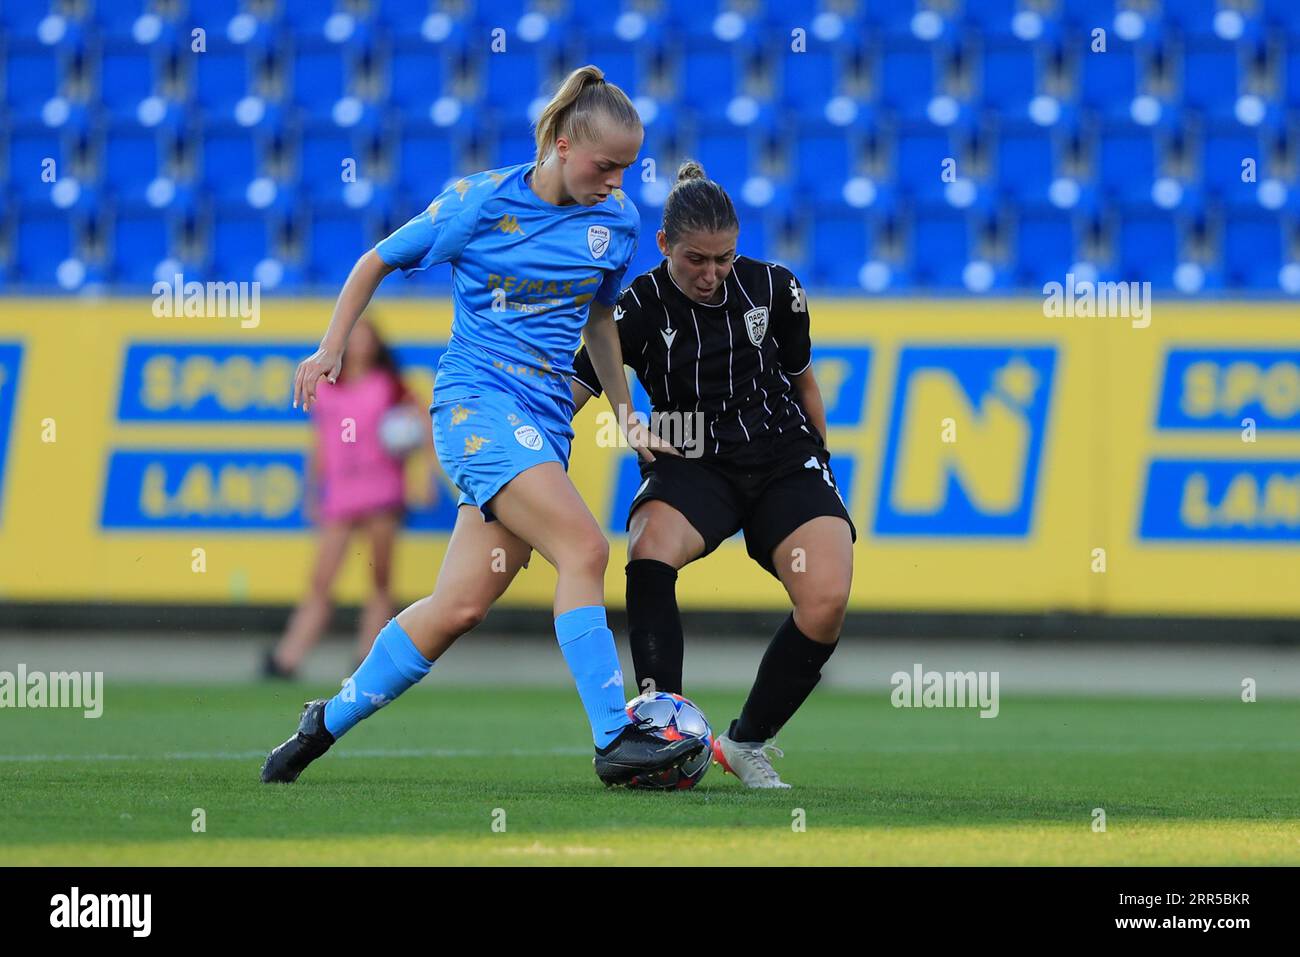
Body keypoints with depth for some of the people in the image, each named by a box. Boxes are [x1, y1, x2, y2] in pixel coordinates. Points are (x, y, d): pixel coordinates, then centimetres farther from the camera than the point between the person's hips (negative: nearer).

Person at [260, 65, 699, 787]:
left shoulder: (615, 220, 8)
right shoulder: (479, 202, -5)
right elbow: (377, 262, 7)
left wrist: (626, 421, 22)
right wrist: (331, 348, -1)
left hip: (545, 424, 5)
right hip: (476, 396, -5)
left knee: (461, 606, -3)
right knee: (584, 547, -24)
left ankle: (328, 722, 13)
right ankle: (613, 741, -23)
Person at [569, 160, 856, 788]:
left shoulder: (773, 289, -2)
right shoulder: (639, 308, -9)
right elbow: (569, 395, -15)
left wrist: (821, 467, 20)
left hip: (785, 460, 1)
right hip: (692, 469, -1)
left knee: (827, 602, -23)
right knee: (649, 551, -36)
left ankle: (747, 742, -3)